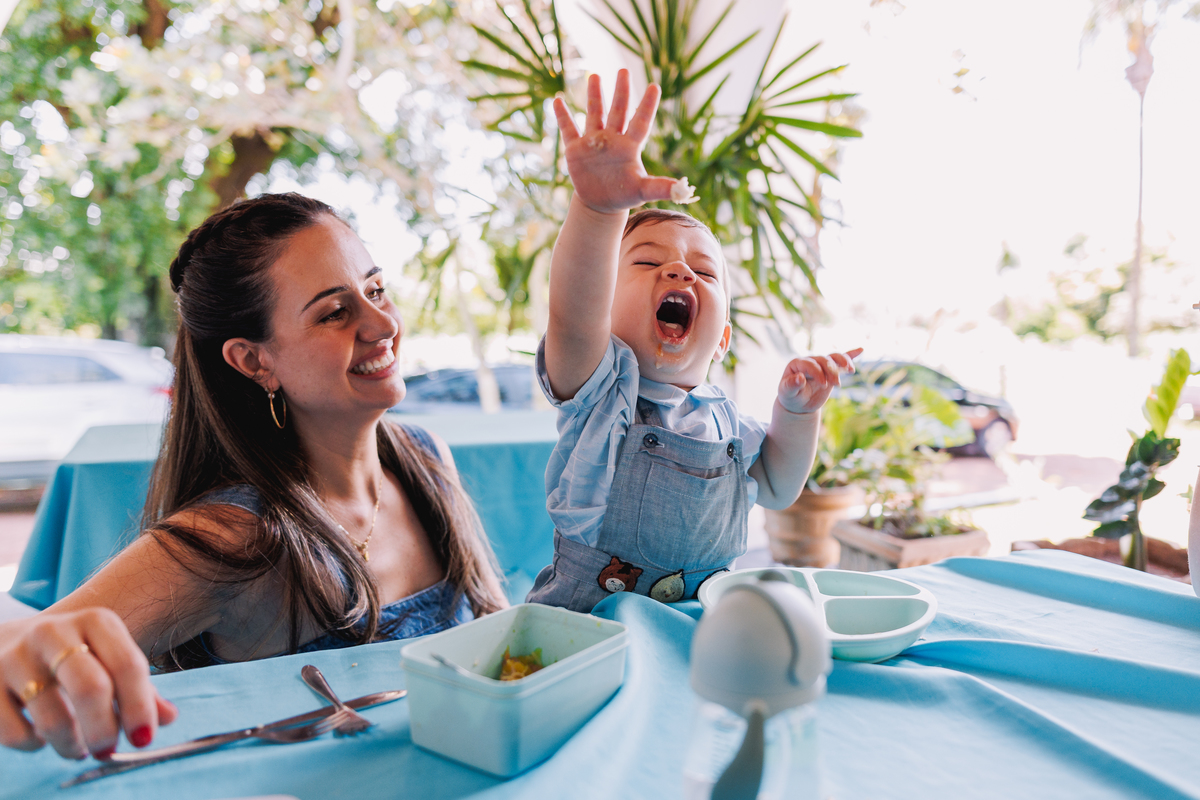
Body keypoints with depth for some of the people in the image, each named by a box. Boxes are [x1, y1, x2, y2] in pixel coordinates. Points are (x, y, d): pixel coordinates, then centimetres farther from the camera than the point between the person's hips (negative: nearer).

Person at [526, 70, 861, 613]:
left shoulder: (724, 422, 6)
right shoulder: (604, 390, -11)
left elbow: (776, 490, 20)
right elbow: (574, 315, -32)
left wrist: (796, 411, 2)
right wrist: (598, 207, -49)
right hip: (587, 622, -6)